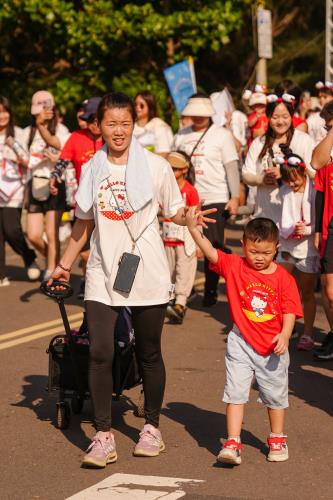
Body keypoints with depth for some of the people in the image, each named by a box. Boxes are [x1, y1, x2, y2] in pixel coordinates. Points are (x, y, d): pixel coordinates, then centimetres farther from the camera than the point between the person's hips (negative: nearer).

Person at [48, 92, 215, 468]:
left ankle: (152, 427, 26)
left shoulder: (155, 166, -2)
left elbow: (175, 212, 6)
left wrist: (189, 217, -16)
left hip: (147, 273, -2)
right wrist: (65, 263, 21)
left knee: (149, 354, 8)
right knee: (100, 353, -9)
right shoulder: (91, 169, 6)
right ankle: (103, 436, -1)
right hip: (102, 273, 2)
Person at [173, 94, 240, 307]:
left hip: (216, 200, -3)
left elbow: (232, 167, -4)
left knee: (214, 247, -1)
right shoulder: (181, 136, 11)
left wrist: (235, 197, -11)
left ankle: (211, 290, 9)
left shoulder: (222, 135, 0)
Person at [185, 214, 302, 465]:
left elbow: (289, 311, -7)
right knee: (235, 393, -4)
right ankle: (233, 444, 0)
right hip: (241, 343, 0)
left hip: (273, 347, 1)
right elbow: (210, 252, -17)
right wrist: (194, 229, -30)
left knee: (275, 395, 15)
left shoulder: (284, 278, -6)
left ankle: (277, 439, 33)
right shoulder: (234, 266, -5)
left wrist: (285, 334, -23)